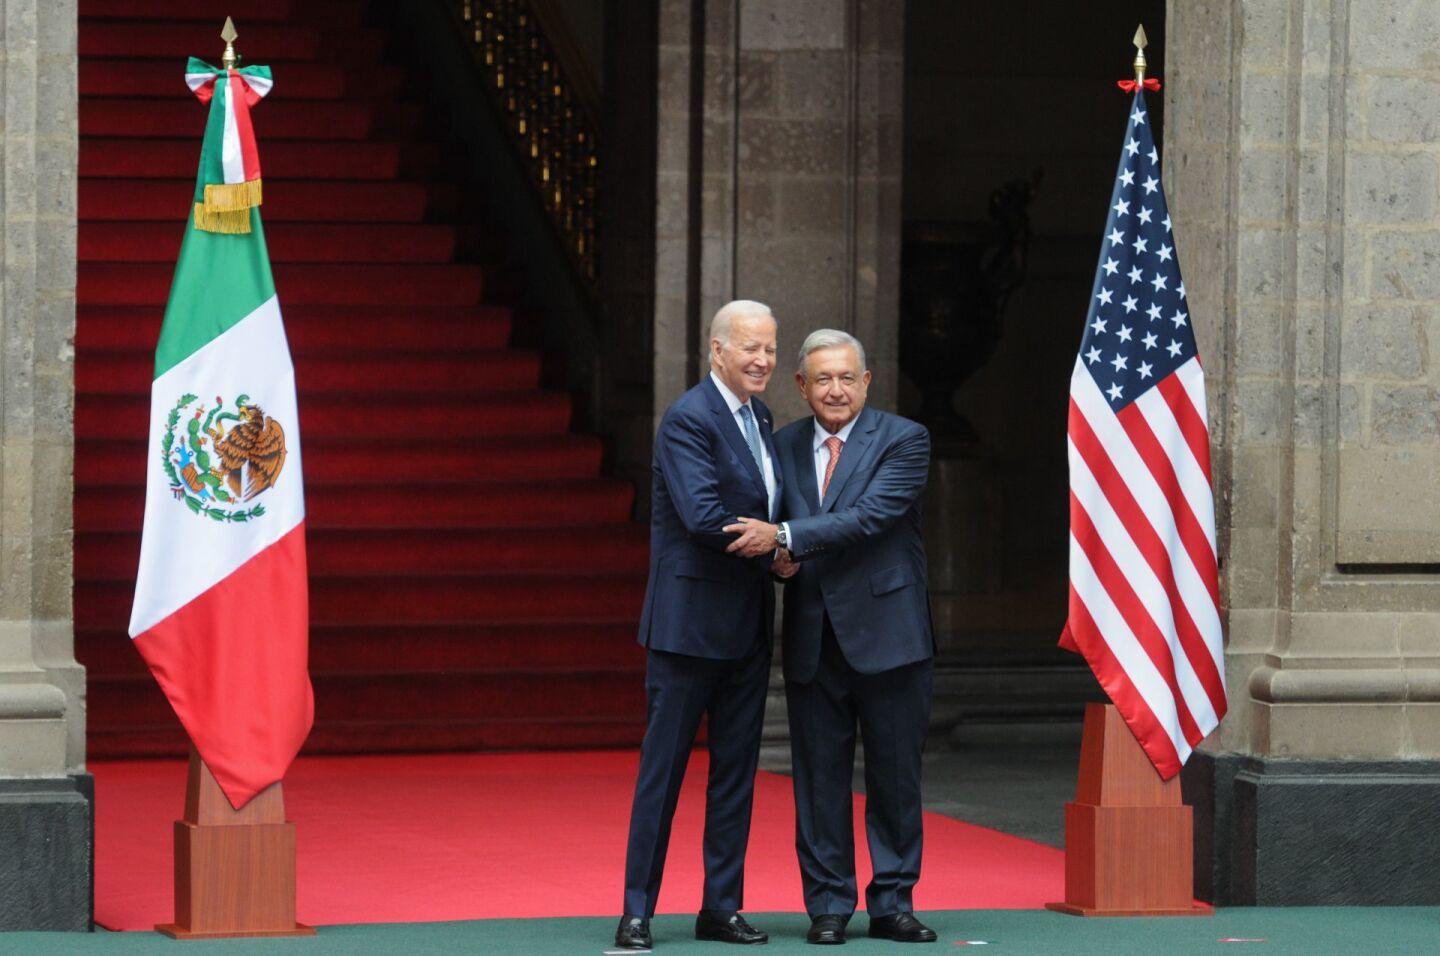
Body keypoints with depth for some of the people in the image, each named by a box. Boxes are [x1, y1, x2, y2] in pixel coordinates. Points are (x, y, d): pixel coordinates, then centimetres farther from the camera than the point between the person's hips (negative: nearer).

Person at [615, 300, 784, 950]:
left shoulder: (759, 417, 13)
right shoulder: (688, 420, -13)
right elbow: (703, 515, -23)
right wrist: (775, 550, -13)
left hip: (747, 624, 8)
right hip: (692, 621, -8)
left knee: (736, 768, 10)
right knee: (663, 767, -2)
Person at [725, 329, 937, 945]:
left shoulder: (903, 441, -3)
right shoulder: (784, 446, 10)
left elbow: (871, 516, -17)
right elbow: (767, 529, 15)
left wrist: (785, 537, -24)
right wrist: (778, 557, -9)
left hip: (887, 634, -3)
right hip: (813, 640, 3)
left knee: (895, 774, 3)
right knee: (819, 777, 4)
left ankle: (892, 904, 13)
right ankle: (828, 906, 11)